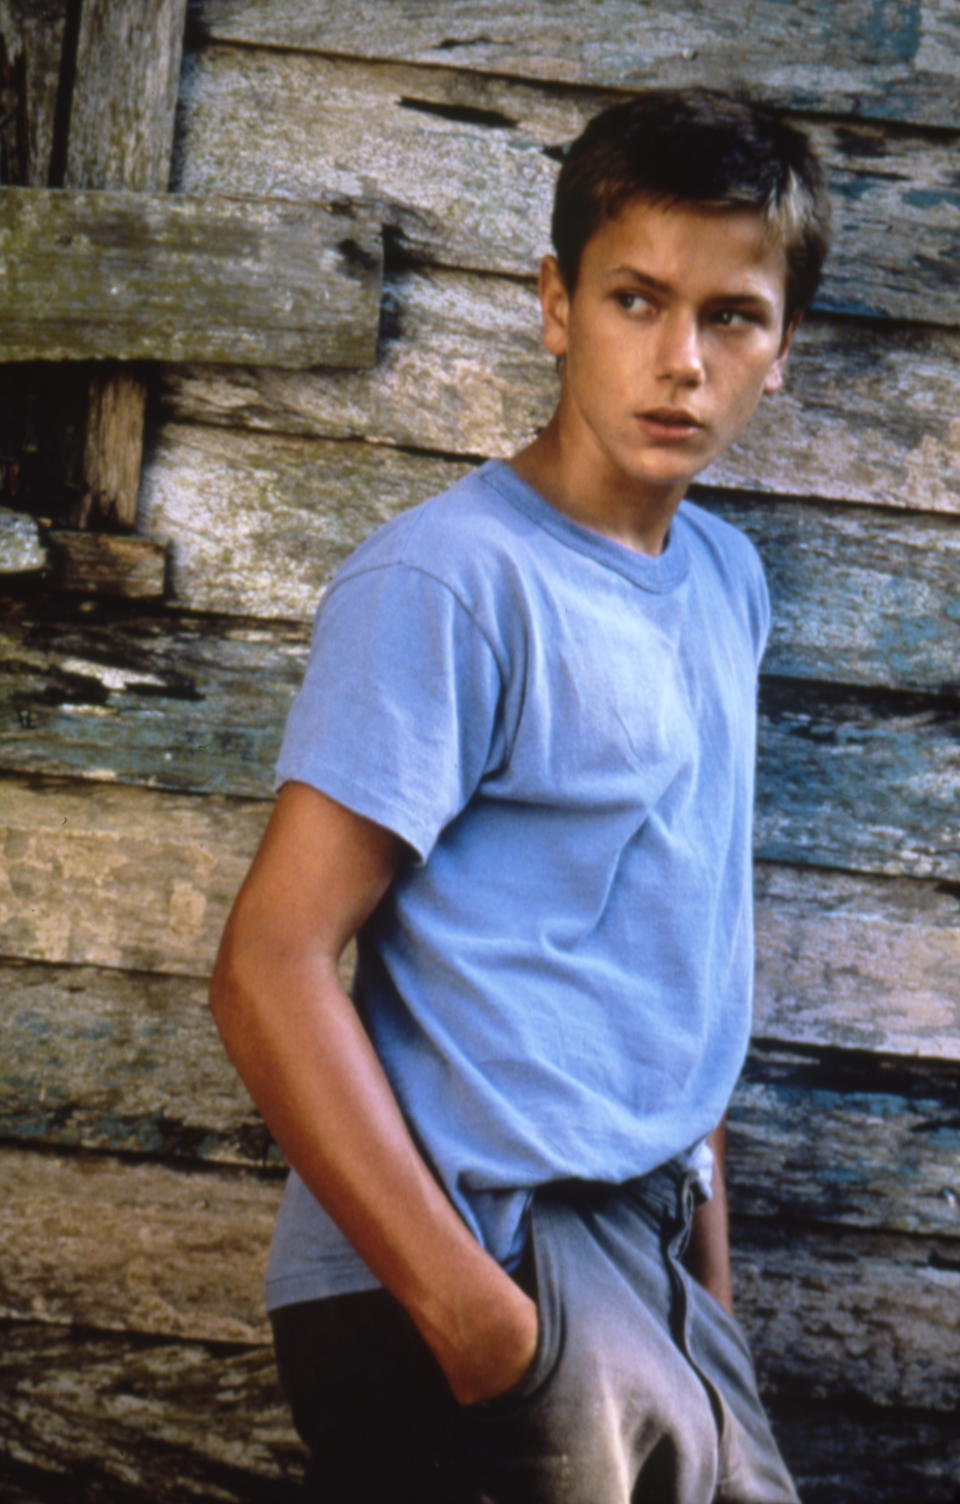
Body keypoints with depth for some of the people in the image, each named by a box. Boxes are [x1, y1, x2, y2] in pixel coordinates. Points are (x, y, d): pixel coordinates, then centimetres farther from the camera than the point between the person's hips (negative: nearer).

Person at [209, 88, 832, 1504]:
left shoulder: (727, 580, 10)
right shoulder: (449, 582, -14)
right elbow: (271, 966, -19)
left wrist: (708, 1253, 15)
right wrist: (481, 1324, -23)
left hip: (646, 1251, 8)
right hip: (468, 1263, -7)